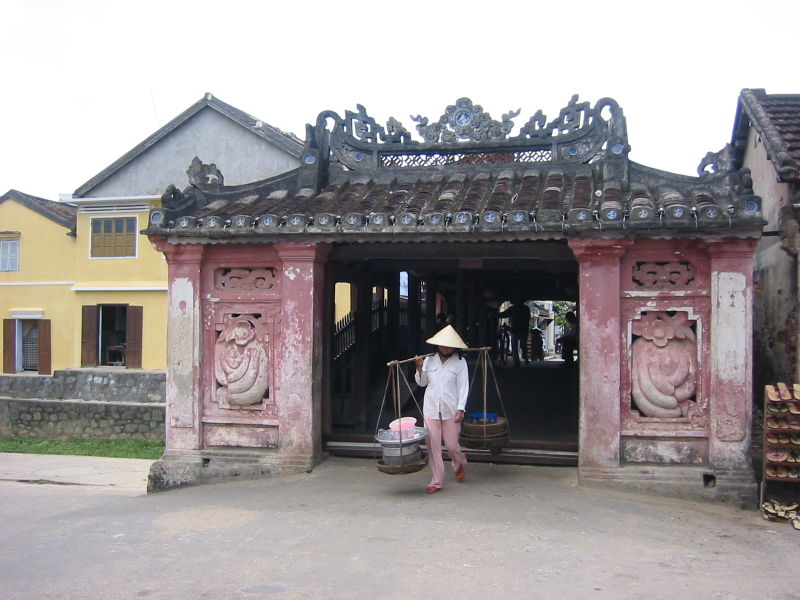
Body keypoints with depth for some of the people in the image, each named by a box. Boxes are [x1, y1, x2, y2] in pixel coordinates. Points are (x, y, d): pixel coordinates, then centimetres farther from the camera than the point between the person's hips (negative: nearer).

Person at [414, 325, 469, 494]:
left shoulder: (460, 362, -1)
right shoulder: (429, 360, 6)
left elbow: (463, 387, -4)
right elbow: (422, 382, 13)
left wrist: (460, 409, -12)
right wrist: (420, 368, -5)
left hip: (450, 410, -2)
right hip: (431, 409, 2)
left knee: (451, 445, 4)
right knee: (433, 446, 2)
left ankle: (459, 466, 38)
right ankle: (436, 482, 12)